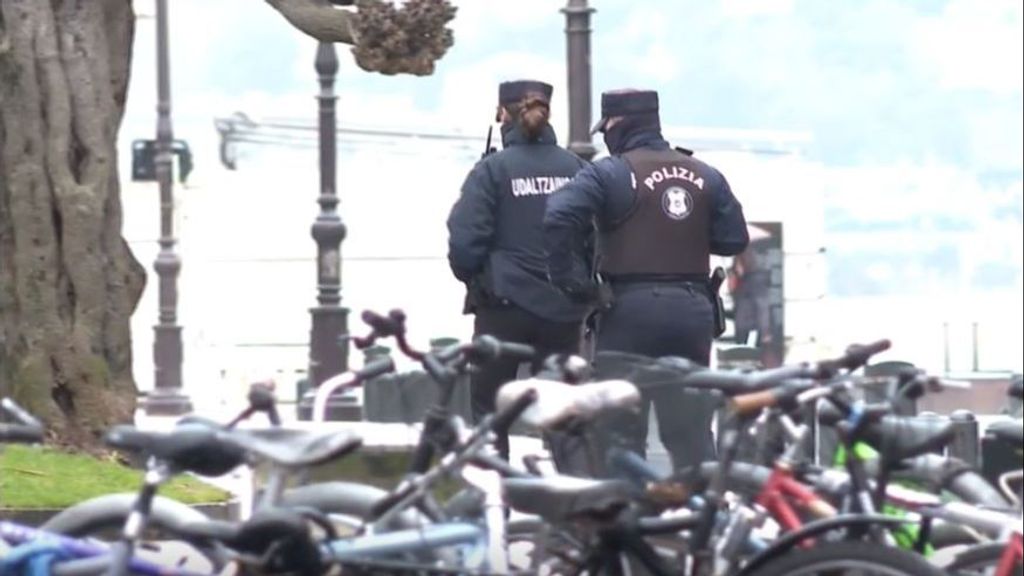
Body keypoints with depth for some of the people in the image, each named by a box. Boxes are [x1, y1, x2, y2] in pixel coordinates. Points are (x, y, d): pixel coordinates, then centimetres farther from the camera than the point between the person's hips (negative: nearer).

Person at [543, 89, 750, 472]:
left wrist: (572, 282, -13)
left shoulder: (609, 174, -7)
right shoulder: (705, 176, 9)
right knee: (693, 433, 9)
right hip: (693, 309, 4)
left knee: (622, 430, 3)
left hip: (630, 308, -4)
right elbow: (735, 239, 7)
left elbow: (558, 220, -21)